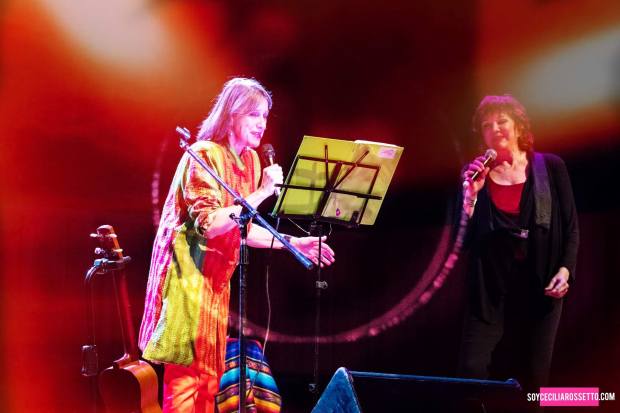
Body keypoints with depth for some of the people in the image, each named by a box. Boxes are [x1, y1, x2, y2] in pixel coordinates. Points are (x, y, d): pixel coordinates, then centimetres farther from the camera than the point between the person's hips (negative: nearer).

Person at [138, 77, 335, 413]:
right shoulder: (205, 155, -14)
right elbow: (209, 223, -24)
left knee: (209, 376, 13)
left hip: (216, 278, 8)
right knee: (185, 374, -5)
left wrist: (292, 243, 7)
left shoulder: (249, 160, 10)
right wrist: (261, 193, -24)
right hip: (189, 275, -8)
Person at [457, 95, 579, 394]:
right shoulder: (474, 174, 2)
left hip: (540, 285, 0)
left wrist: (565, 270, -8)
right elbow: (463, 241, -2)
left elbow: (571, 227, 5)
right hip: (490, 287, 0)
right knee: (471, 369, -10)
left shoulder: (550, 167, 2)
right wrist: (471, 195, -13)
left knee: (533, 375, 8)